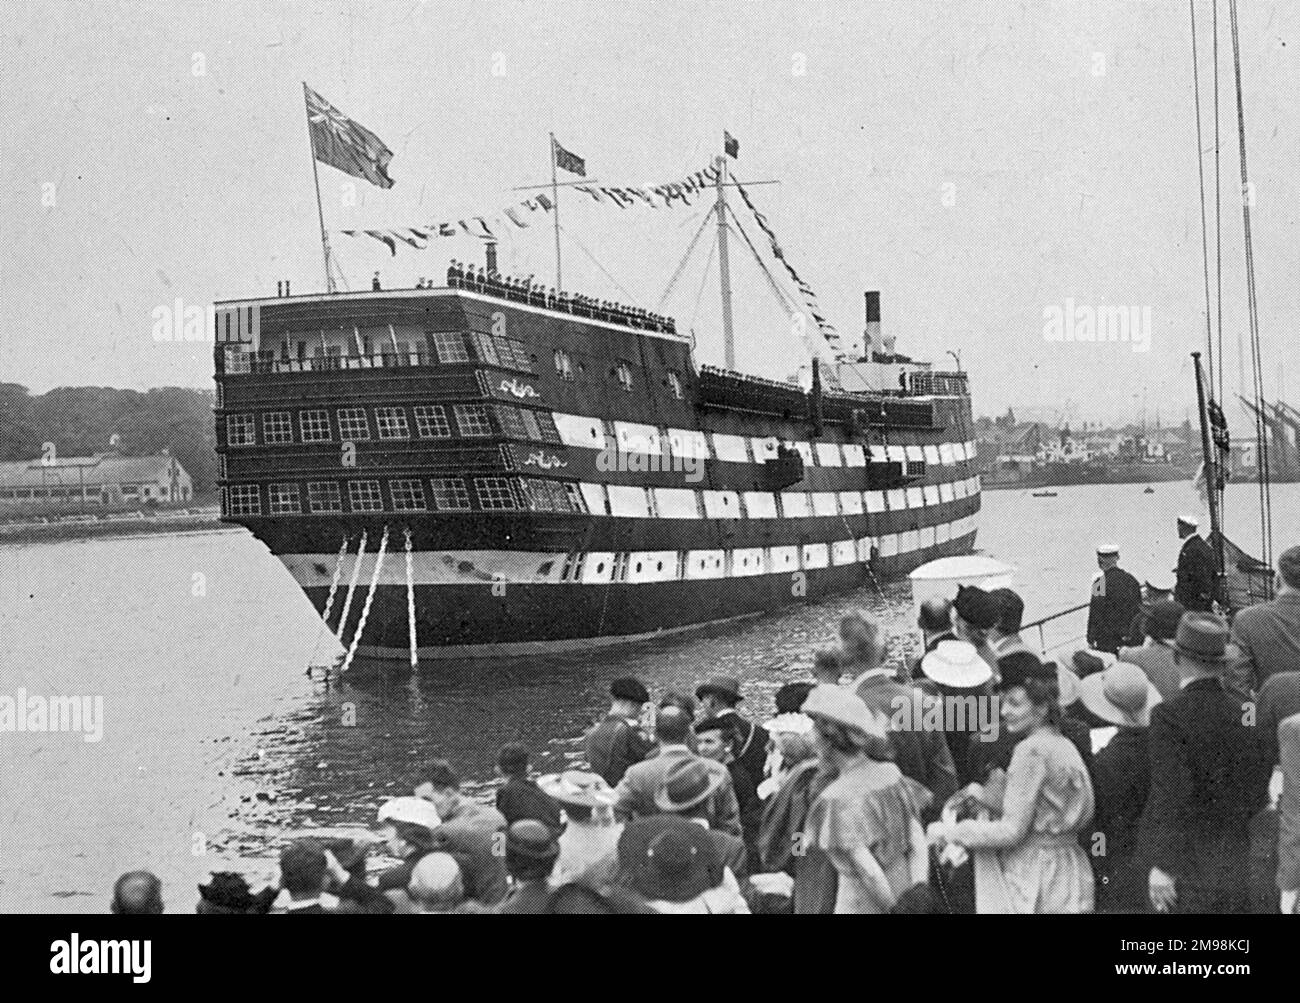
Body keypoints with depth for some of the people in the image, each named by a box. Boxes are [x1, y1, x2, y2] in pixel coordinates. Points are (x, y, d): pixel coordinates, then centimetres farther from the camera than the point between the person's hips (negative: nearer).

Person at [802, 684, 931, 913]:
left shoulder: (837, 798, -19)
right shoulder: (890, 772, 1)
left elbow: (869, 871, -21)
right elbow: (918, 843, 0)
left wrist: (895, 907, -9)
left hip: (861, 905, -7)